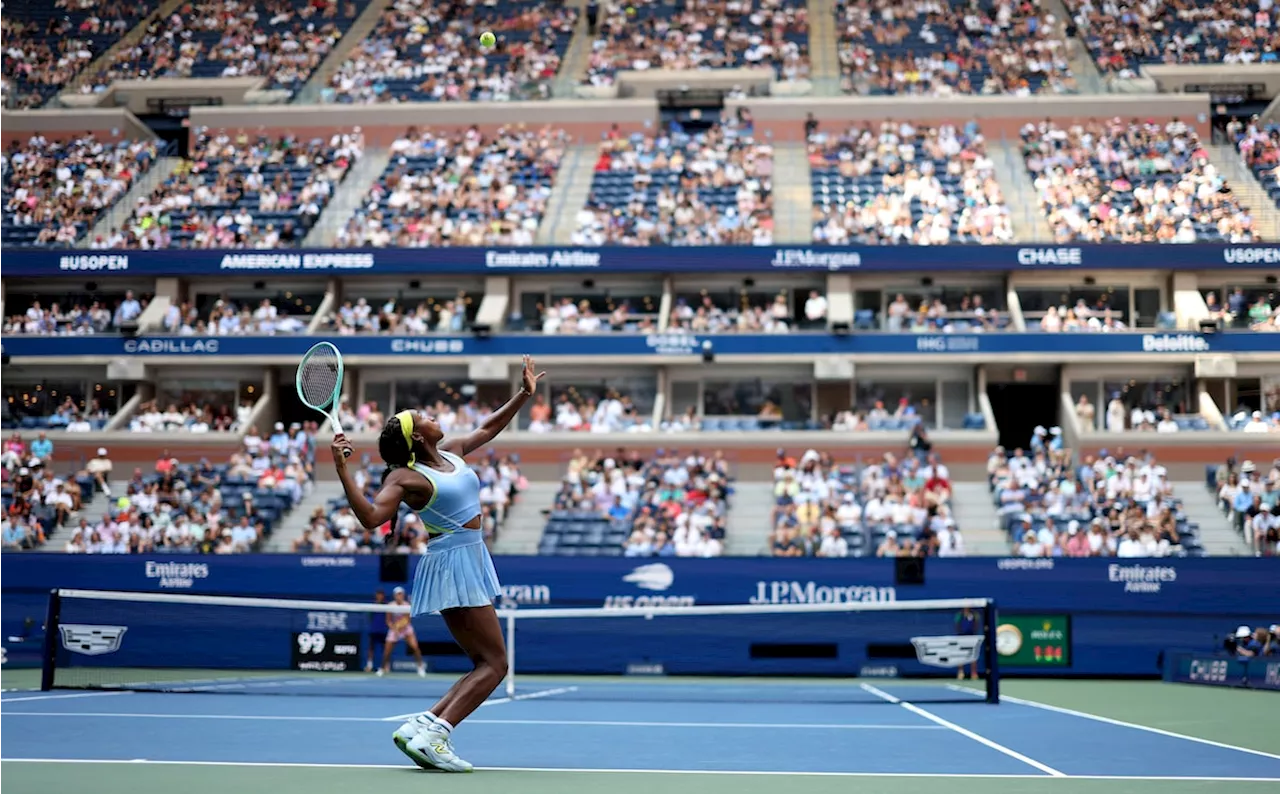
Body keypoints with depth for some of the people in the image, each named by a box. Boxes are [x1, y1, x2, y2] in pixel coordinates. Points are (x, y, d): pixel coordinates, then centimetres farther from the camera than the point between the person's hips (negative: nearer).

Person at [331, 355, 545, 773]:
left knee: (485, 666, 9)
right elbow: (370, 516, -25)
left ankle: (422, 727, 2)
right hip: (452, 564, -9)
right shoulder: (406, 477, -12)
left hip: (471, 562, 9)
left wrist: (524, 394, 21)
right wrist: (342, 469, -31)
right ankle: (432, 735, -19)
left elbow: (488, 428, 27)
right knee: (494, 664, -12)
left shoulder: (452, 452, 11)